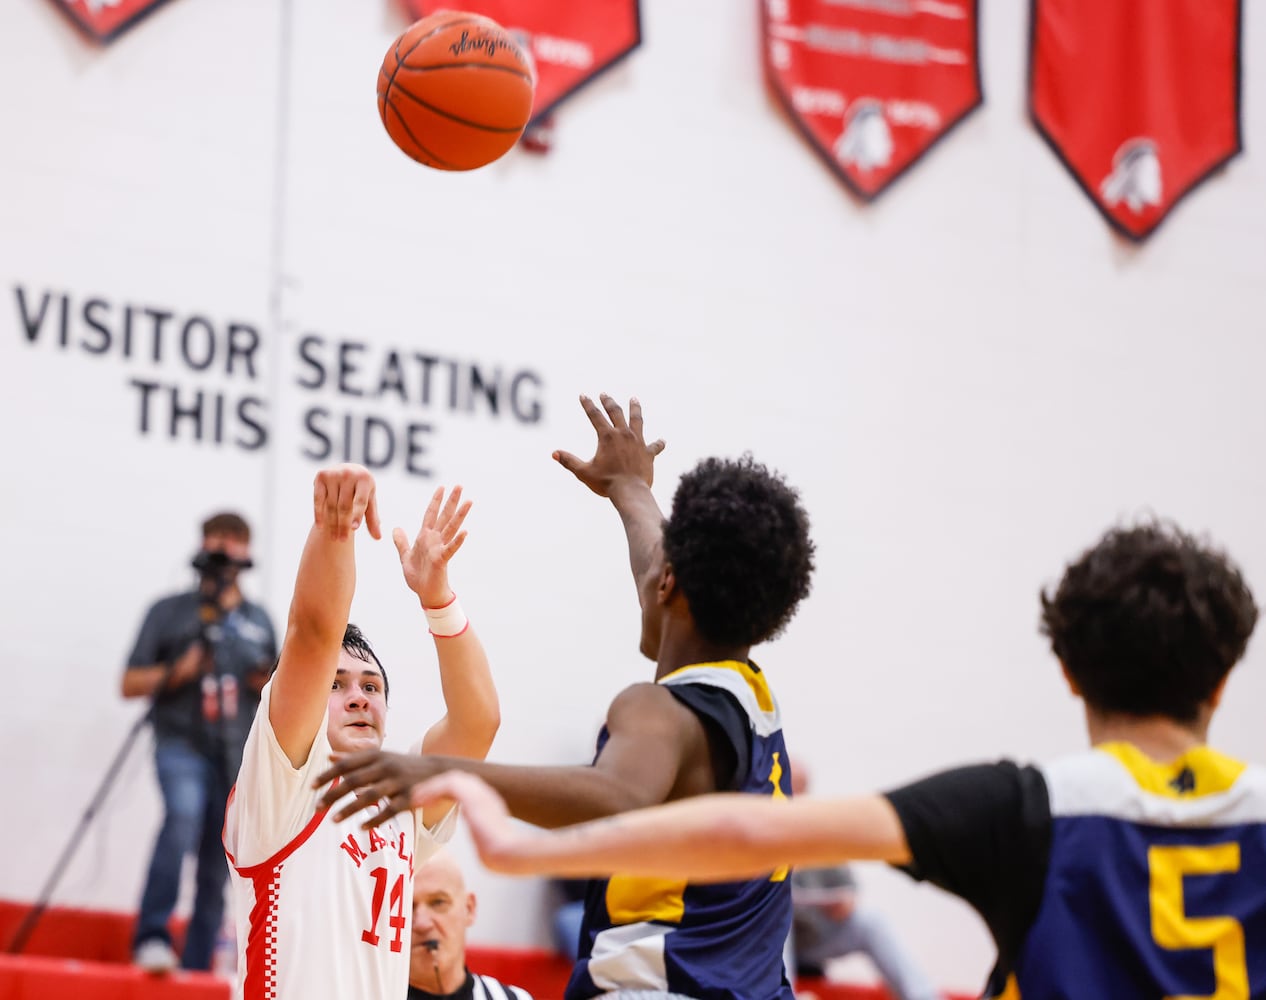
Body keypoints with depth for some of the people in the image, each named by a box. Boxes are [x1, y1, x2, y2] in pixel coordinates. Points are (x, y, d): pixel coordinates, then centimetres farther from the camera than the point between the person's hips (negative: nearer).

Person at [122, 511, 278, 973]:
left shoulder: (259, 621, 16)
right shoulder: (168, 611, 6)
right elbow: (131, 684, 3)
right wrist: (179, 671, -13)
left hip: (238, 756, 4)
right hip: (182, 746, -4)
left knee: (217, 867, 3)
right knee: (184, 814, -31)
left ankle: (196, 966, 8)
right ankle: (153, 936, -31)